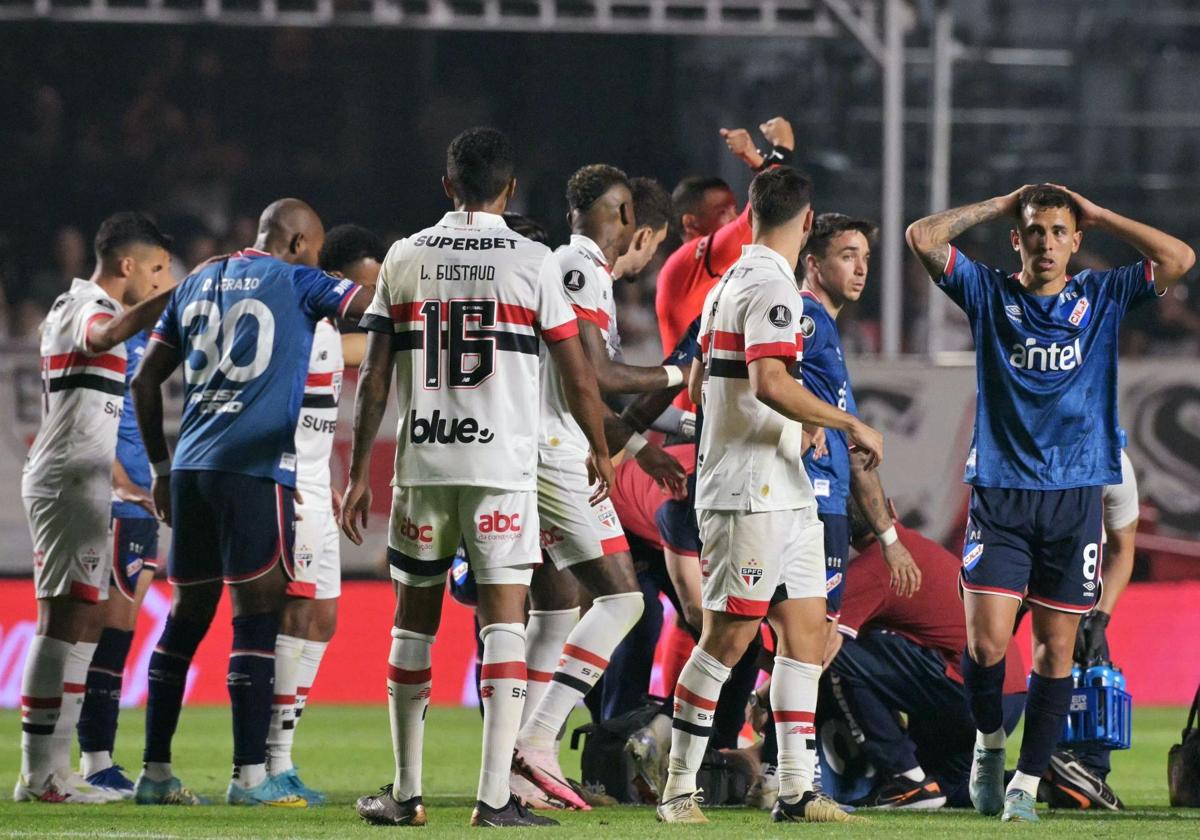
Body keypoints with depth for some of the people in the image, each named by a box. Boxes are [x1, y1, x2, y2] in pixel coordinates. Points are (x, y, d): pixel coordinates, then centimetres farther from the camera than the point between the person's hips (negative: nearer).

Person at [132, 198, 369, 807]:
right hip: (254, 467, -6)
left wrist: (161, 469, 27)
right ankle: (250, 776, -8)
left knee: (186, 618, 11)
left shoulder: (198, 283, 19)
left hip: (189, 466, 6)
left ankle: (155, 773, 12)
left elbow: (145, 381, 21)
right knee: (256, 618, -5)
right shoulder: (296, 283, 1)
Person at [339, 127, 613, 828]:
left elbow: (374, 381, 5)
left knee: (415, 619, 13)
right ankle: (496, 794, -12)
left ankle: (407, 792, 18)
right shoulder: (532, 263, -2)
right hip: (502, 463, -3)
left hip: (422, 463, 3)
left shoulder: (405, 260, 5)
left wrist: (360, 474, 11)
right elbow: (579, 379, -1)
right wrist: (599, 450, 16)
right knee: (505, 619, -3)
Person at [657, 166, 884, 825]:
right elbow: (770, 383, -25)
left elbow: (699, 386, 24)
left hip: (784, 496, 10)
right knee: (727, 639, -5)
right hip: (749, 493, -10)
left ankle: (795, 792, 6)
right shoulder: (772, 286, -14)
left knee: (806, 632, 7)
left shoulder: (729, 283, 15)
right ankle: (679, 789, 1)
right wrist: (849, 424, -17)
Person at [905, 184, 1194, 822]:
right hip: (999, 495, -1)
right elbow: (922, 237, -3)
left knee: (1055, 648, 1)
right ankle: (989, 741, 17)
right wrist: (1001, 205, 4)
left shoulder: (1102, 299, 8)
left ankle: (1026, 785, 10)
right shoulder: (989, 295, 5)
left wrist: (1097, 214, 2)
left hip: (1075, 499, 1)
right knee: (986, 643, -11)